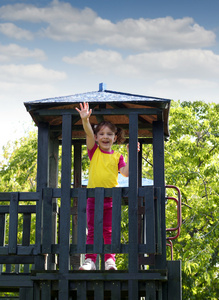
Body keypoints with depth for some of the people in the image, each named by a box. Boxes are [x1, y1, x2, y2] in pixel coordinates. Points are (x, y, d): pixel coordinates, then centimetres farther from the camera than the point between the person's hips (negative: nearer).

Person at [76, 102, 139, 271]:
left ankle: (110, 260, 5)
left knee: (109, 231, 2)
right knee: (92, 230, 0)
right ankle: (90, 260, -1)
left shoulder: (117, 157, 8)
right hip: (93, 196, 0)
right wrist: (85, 119, -27)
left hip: (111, 198, 0)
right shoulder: (94, 151, 6)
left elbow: (126, 173, -5)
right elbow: (89, 134, -11)